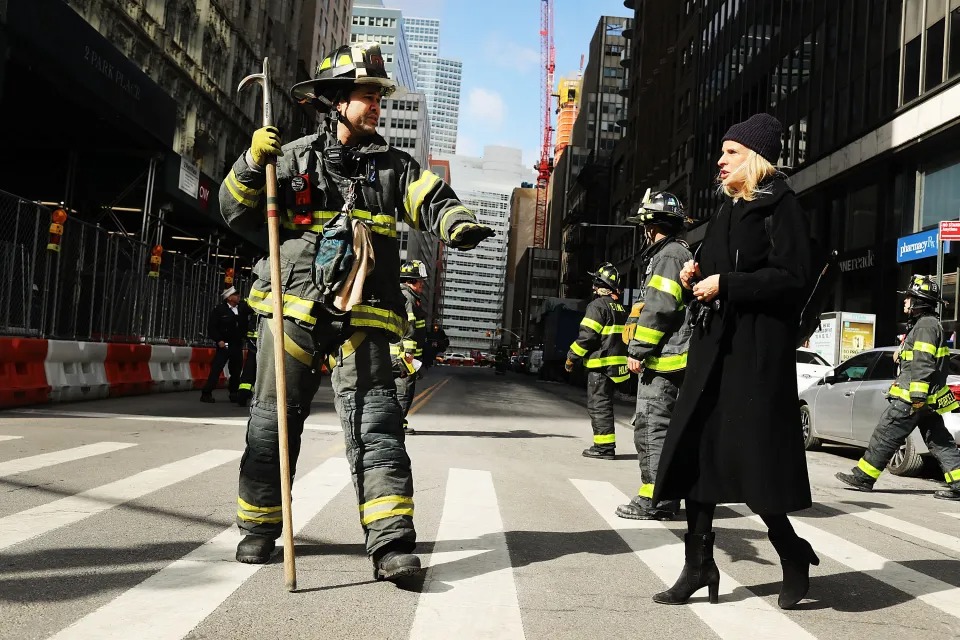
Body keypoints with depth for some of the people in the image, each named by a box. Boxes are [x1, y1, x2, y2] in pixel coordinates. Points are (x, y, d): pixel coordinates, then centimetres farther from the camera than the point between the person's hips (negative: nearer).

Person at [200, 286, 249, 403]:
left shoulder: (243, 308, 7)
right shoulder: (219, 310, -5)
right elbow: (211, 326, -7)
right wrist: (218, 340, -14)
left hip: (238, 345, 5)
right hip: (224, 344, -5)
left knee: (236, 371, 10)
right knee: (216, 369, -9)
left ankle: (234, 394, 23)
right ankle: (206, 394, -6)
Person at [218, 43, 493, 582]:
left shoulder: (392, 165, 12)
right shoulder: (294, 158, 7)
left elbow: (433, 200, -2)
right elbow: (238, 214, 7)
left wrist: (461, 225, -24)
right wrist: (253, 164, -10)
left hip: (361, 319, 0)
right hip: (293, 312, 0)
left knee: (376, 425, -10)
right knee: (273, 422, 9)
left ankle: (392, 542, -11)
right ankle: (259, 529, 27)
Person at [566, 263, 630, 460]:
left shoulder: (598, 305, -12)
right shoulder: (620, 307, 16)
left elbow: (586, 336, -17)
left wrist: (571, 357, -7)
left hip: (600, 364, -9)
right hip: (616, 364, 9)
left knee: (598, 405, -5)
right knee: (604, 404, 15)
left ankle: (604, 446, -6)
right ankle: (605, 444, 19)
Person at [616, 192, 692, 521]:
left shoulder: (668, 254, -9)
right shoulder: (677, 253, 24)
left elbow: (659, 308, -20)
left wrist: (638, 350, -16)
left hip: (662, 359, -11)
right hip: (670, 359, 11)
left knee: (652, 426, -9)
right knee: (662, 426, 13)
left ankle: (654, 499, -7)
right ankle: (665, 497, 18)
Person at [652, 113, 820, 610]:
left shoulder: (781, 207, -4)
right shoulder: (728, 210, 20)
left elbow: (793, 278, -15)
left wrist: (725, 284, -17)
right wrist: (696, 275, 5)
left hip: (758, 349, -8)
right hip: (712, 345, 8)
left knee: (752, 461, -6)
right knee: (694, 452, 2)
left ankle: (794, 555, 18)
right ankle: (700, 566, 10)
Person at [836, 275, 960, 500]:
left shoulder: (925, 325, -13)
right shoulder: (928, 323, 21)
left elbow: (923, 364, -21)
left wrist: (917, 395, -25)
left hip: (910, 397, -11)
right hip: (925, 399, 11)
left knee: (885, 435, -5)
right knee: (939, 441, 8)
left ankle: (863, 476, 0)